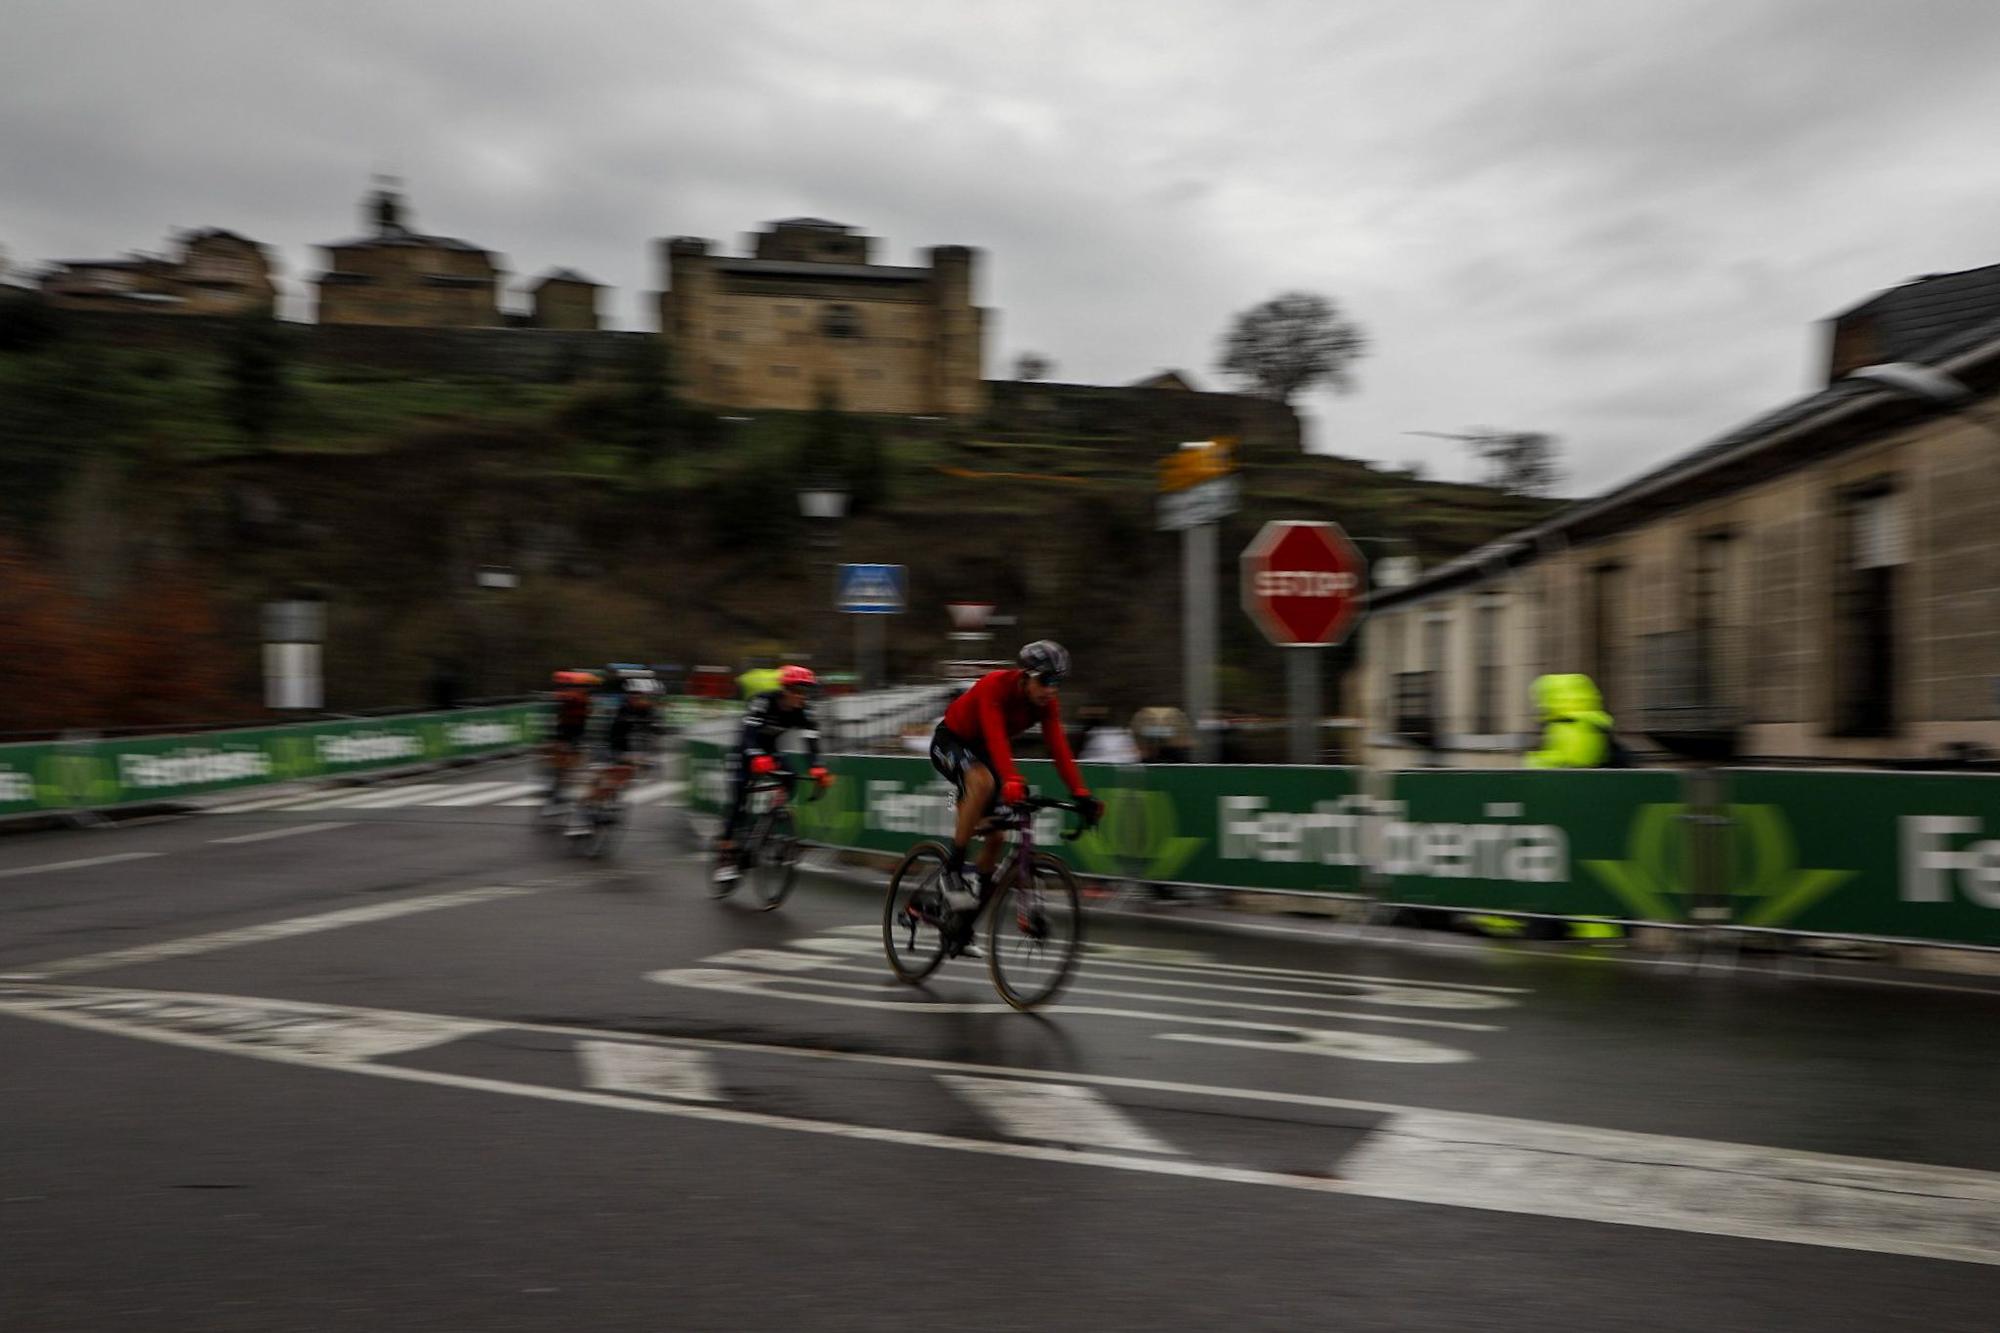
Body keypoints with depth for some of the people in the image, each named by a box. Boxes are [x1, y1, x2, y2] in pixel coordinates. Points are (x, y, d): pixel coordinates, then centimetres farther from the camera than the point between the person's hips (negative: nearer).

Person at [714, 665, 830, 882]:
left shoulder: (803, 710, -17)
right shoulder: (763, 701, -30)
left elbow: (811, 740, -26)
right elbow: (749, 734, -41)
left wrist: (817, 767, -44)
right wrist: (757, 758, -59)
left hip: (770, 752, 5)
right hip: (747, 751, -5)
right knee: (737, 803, -15)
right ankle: (725, 859, -10)